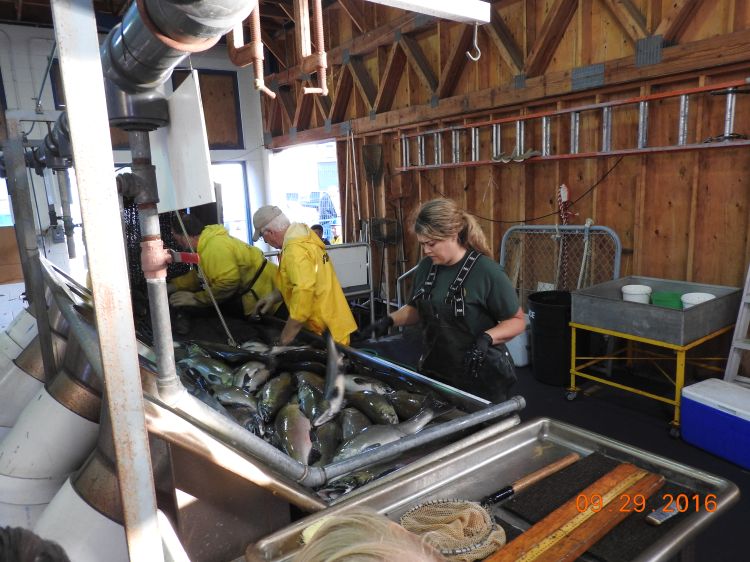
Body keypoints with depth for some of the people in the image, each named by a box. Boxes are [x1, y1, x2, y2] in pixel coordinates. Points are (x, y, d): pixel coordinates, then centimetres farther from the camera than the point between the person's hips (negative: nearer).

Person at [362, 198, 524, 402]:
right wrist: (389, 320, -2)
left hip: (480, 379, -5)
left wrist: (487, 338, -28)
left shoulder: (487, 272, -18)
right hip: (434, 373, 6)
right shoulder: (426, 267, 0)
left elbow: (517, 321, -11)